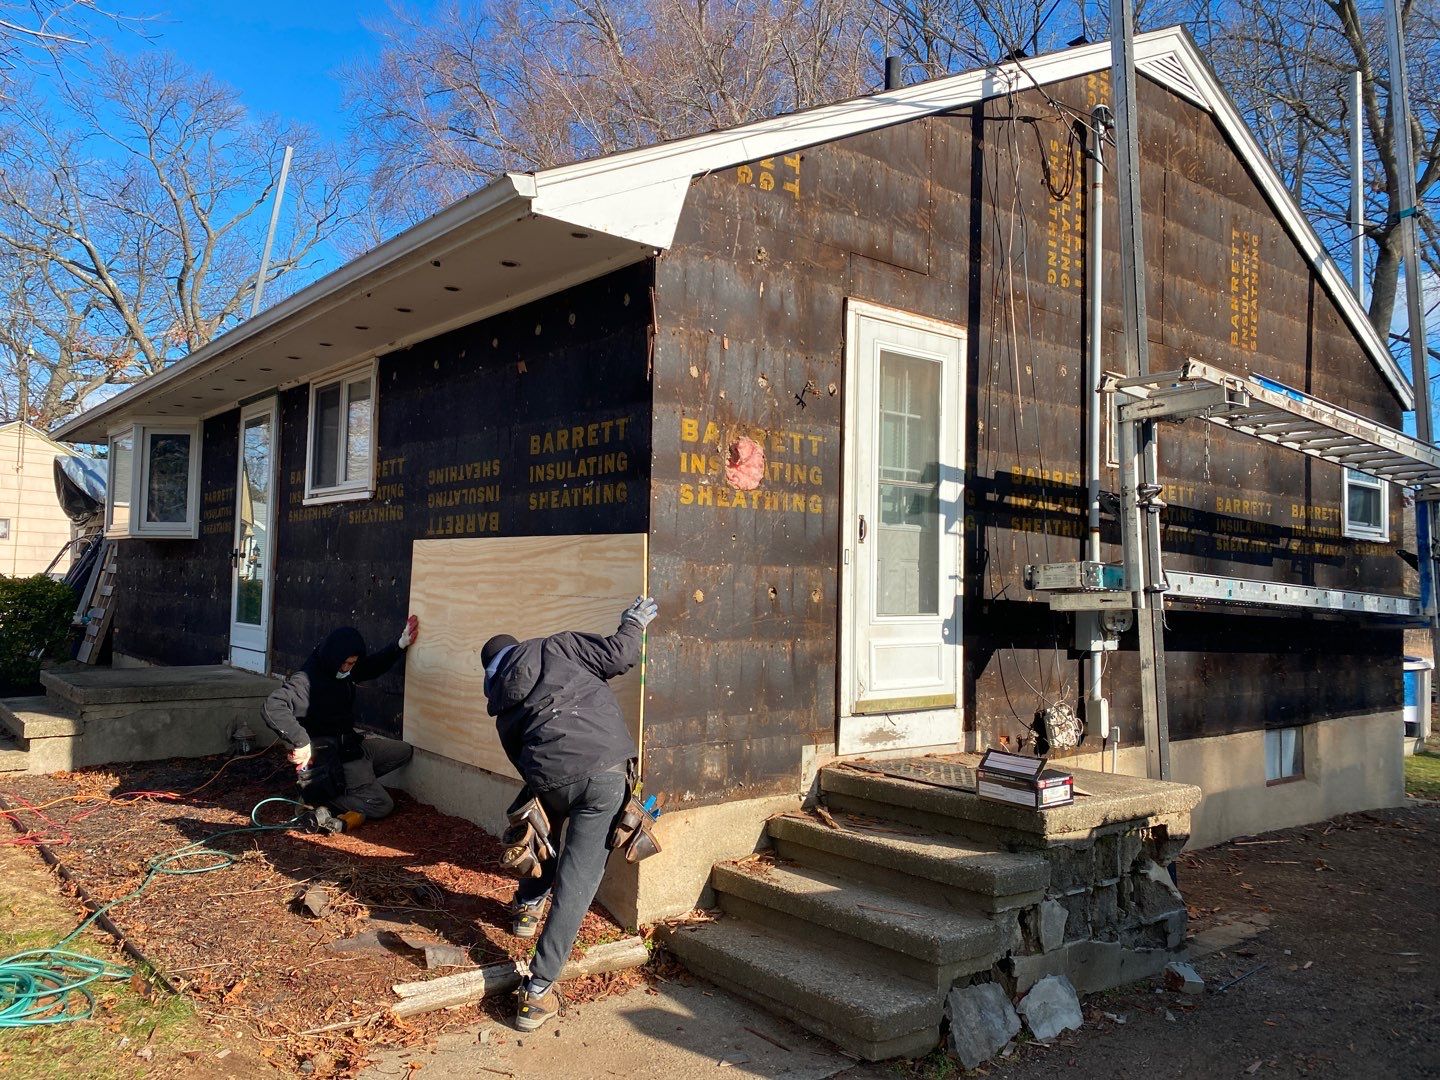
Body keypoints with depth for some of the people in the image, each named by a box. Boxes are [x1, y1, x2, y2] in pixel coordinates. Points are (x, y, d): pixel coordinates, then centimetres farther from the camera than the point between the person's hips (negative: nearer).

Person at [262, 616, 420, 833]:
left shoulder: (344, 672, 1)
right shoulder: (307, 680, -23)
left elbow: (373, 666, 17)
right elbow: (272, 707, -36)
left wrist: (401, 645, 2)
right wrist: (300, 741, -38)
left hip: (350, 744, 9)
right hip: (329, 756, -9)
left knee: (404, 751, 12)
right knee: (382, 805, -12)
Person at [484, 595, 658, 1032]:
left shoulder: (502, 705, 24)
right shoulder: (554, 648, 13)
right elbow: (618, 655, 5)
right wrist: (634, 623, 23)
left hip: (547, 777, 4)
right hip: (603, 770, -4)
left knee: (549, 833, 38)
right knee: (577, 878, 1)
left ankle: (527, 906, 54)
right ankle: (538, 990, 0)